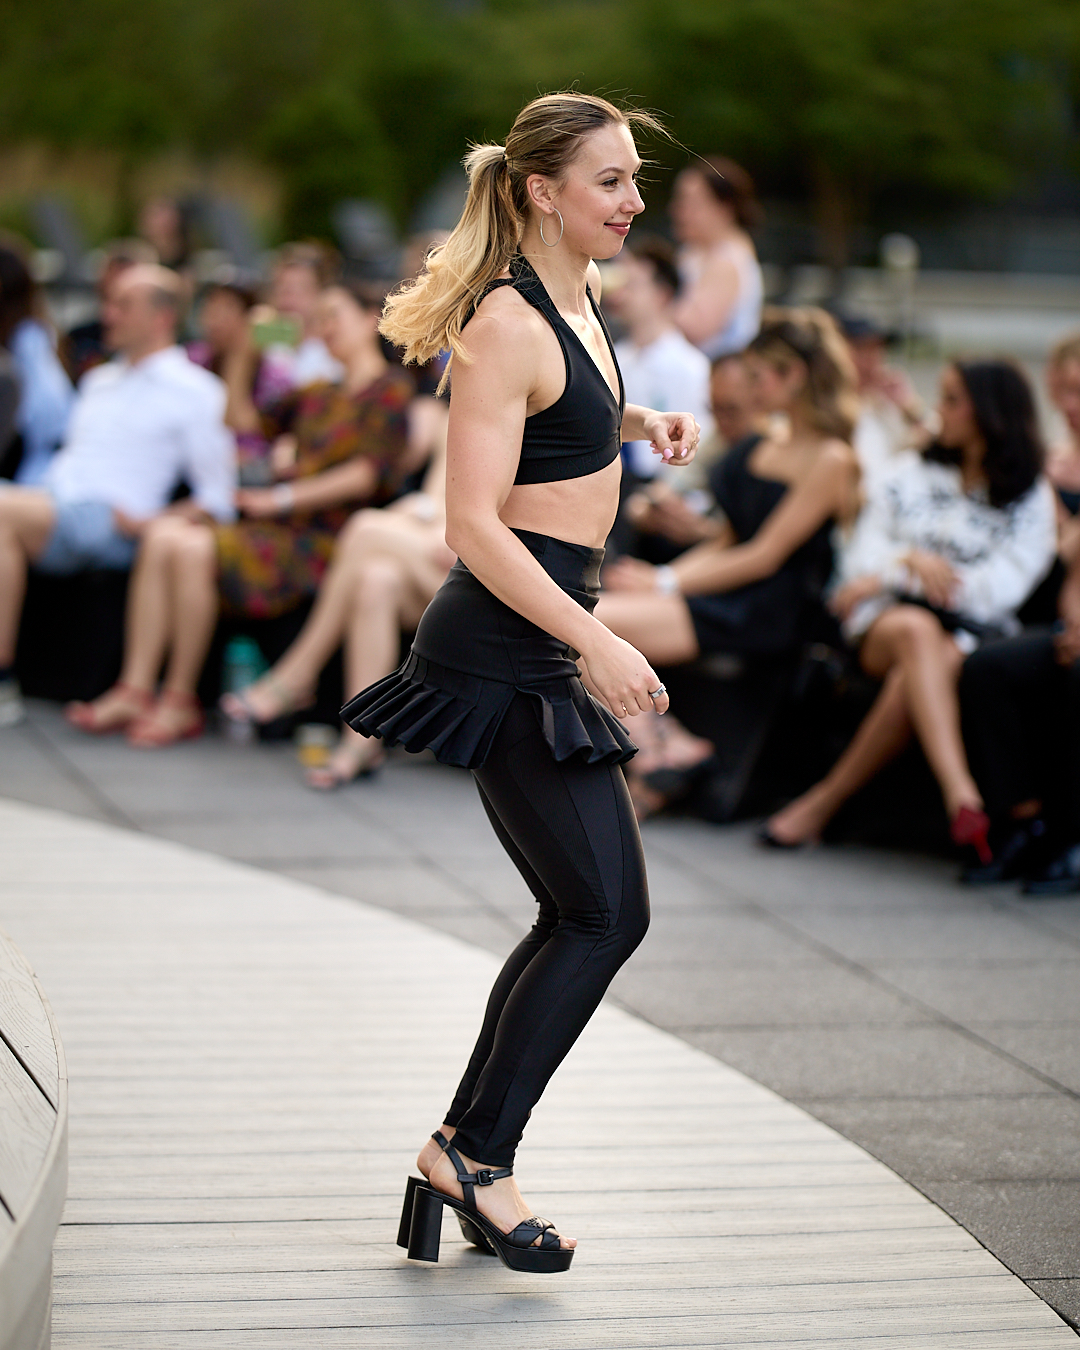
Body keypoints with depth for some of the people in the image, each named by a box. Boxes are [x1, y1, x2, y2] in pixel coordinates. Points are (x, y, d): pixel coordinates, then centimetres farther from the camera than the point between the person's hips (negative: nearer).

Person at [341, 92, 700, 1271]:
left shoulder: (576, 295, 12)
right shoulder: (507, 324, -16)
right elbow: (474, 526, -23)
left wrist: (637, 423, 14)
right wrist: (595, 643, -28)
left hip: (541, 651, 10)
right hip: (505, 653, -10)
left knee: (581, 918, 13)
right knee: (607, 913, -8)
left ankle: (463, 1159, 19)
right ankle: (477, 1155, 1)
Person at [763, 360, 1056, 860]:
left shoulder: (1032, 497, 8)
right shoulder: (913, 472, 21)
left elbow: (1000, 587, -5)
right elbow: (862, 554, 12)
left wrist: (886, 578, -7)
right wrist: (909, 560, -11)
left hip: (971, 632, -1)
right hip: (888, 619, 1)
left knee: (913, 676, -39)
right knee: (916, 632, -39)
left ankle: (822, 803, -36)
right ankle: (962, 796, -56)